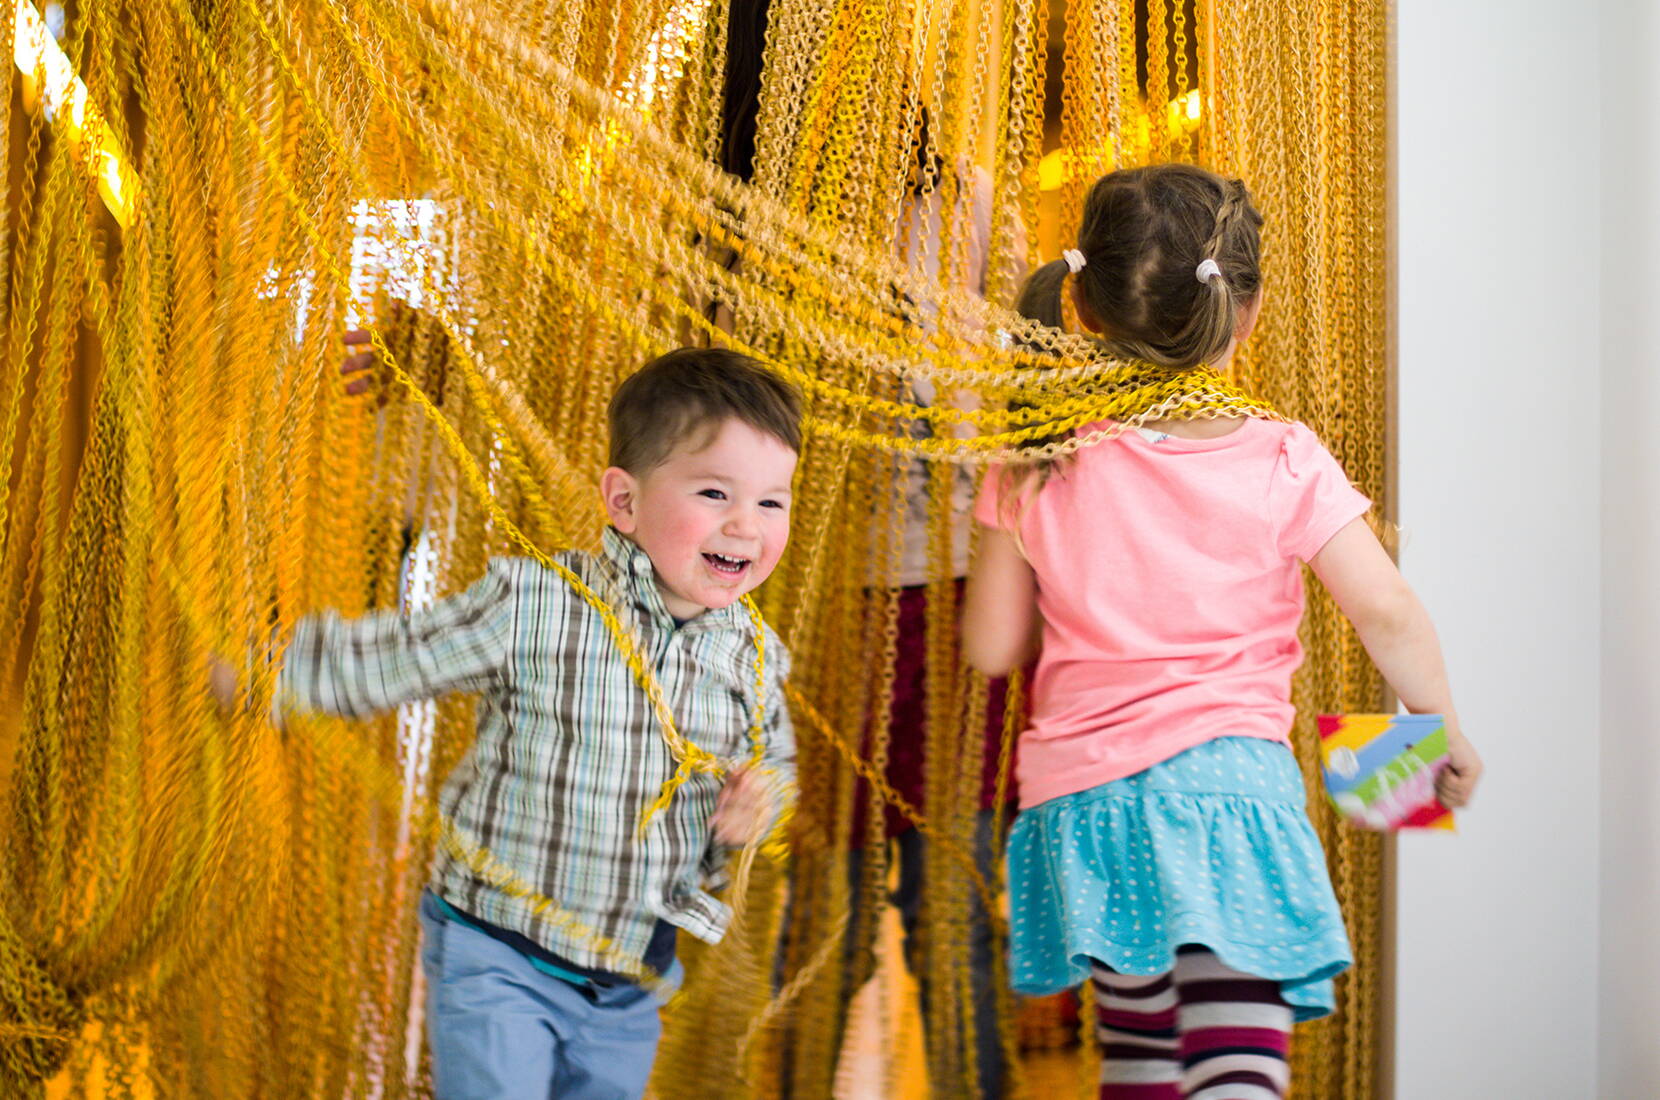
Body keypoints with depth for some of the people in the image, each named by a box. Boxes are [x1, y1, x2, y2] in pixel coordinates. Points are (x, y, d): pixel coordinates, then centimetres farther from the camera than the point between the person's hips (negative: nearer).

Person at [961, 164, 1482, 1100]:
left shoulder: (1040, 467, -1)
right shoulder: (1284, 462, -5)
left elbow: (991, 647, 3)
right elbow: (1389, 616, -7)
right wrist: (1445, 730, 10)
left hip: (1084, 794, 3)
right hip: (1227, 773, -3)